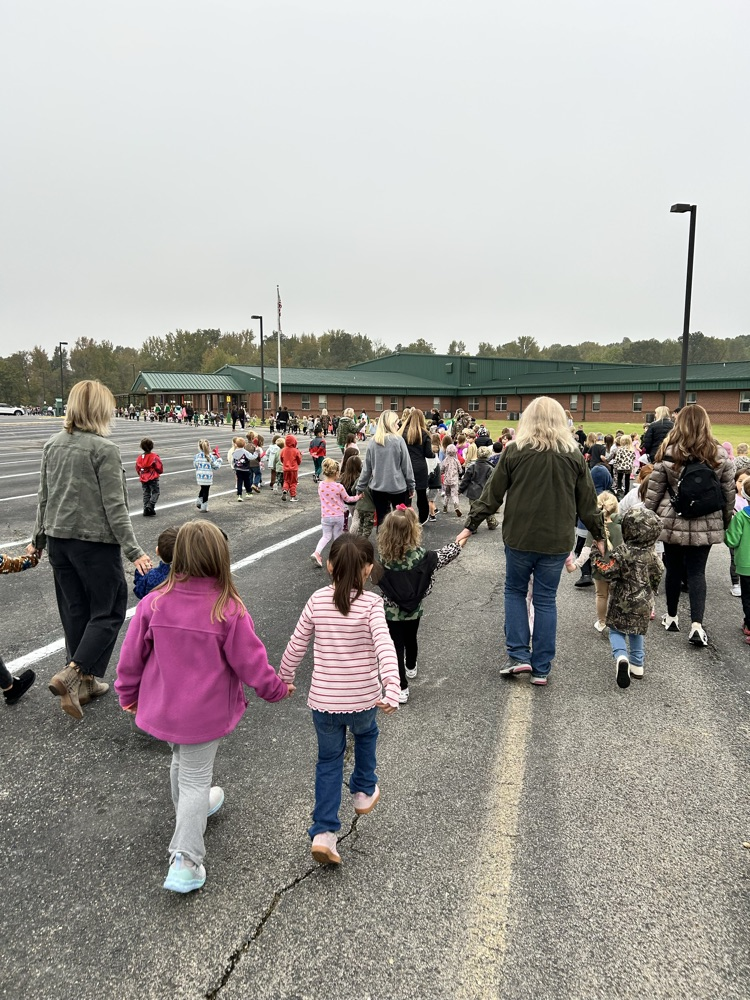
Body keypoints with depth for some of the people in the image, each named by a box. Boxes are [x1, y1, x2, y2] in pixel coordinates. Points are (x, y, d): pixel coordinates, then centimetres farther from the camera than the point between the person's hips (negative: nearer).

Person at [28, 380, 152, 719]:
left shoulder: (52, 445, 6)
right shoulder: (104, 448, -14)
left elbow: (44, 498, 12)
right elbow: (114, 506, -16)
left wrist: (38, 539, 23)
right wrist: (133, 551, -14)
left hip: (58, 539, 7)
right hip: (95, 541, -7)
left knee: (75, 611, 15)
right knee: (109, 610, 7)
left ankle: (84, 683, 24)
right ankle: (72, 674, -5)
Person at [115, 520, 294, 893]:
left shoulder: (153, 603, -14)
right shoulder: (229, 610, -23)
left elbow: (131, 656, -3)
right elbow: (250, 662, -14)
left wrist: (128, 694, 15)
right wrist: (276, 689, 5)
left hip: (162, 708, 4)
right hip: (204, 714, -4)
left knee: (181, 761, 28)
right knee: (195, 778, 10)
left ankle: (189, 811, 53)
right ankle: (184, 861, 7)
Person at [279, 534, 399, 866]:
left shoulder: (317, 600, -6)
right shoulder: (371, 603, -14)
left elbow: (296, 646, 2)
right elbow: (384, 647, -27)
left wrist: (284, 679, 17)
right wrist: (392, 690, -32)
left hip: (323, 701, 1)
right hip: (363, 699, -1)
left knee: (329, 760, 18)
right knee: (366, 735, 32)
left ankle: (323, 832, 10)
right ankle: (364, 792, 46)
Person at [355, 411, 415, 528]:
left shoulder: (372, 442, 0)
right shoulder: (398, 440, -9)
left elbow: (367, 468, 3)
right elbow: (406, 465, -5)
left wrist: (360, 487, 12)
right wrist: (411, 486, 5)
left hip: (378, 488, 3)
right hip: (398, 487, -3)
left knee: (382, 519, 8)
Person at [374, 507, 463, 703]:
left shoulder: (384, 556, -24)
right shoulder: (421, 556, -20)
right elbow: (447, 554, -8)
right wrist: (461, 540, 7)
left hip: (391, 611, -2)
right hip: (413, 611, 2)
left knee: (397, 646, 8)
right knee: (410, 640, 26)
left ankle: (402, 689, 10)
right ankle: (411, 668, 52)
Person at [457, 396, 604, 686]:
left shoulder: (515, 451, -5)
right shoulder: (573, 455, 1)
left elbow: (492, 493, -3)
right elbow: (587, 501, 7)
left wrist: (470, 526, 6)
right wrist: (598, 535, 20)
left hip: (519, 537, -1)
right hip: (557, 541, 2)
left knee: (514, 591, 17)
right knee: (546, 600, 10)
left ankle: (519, 655, 10)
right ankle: (541, 669, 15)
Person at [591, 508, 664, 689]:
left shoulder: (622, 553, -20)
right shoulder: (653, 556, -3)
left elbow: (605, 571, -23)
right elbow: (656, 578, 9)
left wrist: (598, 555, -8)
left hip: (621, 604, -4)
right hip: (643, 606, 5)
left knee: (616, 631, 8)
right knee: (637, 632, 23)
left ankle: (621, 656, -17)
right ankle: (637, 663, 27)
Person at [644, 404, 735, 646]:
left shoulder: (668, 453, -9)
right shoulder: (720, 455, -2)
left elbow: (654, 491, -5)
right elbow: (729, 492, 5)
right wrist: (726, 520, 17)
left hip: (673, 522, -1)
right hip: (706, 524, 1)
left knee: (674, 568, 12)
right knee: (697, 572, 6)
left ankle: (672, 617, 26)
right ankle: (696, 625, -3)